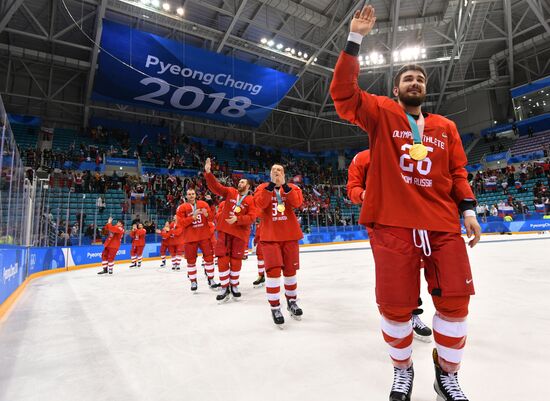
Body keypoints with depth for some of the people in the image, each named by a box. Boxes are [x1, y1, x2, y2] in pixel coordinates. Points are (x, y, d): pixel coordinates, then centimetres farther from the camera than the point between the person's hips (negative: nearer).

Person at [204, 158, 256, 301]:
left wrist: (237, 219, -24)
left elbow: (251, 217, -11)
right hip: (224, 230, 2)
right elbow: (215, 186, -1)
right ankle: (224, 287, 9)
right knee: (223, 258, -1)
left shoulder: (251, 200, 0)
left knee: (236, 260, 7)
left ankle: (234, 285, 25)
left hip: (240, 232, -1)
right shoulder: (230, 192, 8)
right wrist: (208, 172, -14)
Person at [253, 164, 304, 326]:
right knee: (273, 271, -9)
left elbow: (297, 202, -14)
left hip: (289, 235, 2)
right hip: (270, 236, -2)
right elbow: (260, 203, -17)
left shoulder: (291, 187, 6)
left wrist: (284, 185, -22)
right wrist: (272, 184, -20)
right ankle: (275, 308, 6)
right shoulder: (262, 188, 4)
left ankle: (291, 301, 32)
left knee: (290, 270, 11)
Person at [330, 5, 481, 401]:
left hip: (443, 225, 4)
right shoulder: (381, 114, 7)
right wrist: (355, 39, -7)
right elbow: (343, 91, -5)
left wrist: (468, 209, 6)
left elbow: (457, 172, 18)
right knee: (396, 306, 2)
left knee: (455, 301, 4)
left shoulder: (446, 127, 17)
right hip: (393, 224, -3)